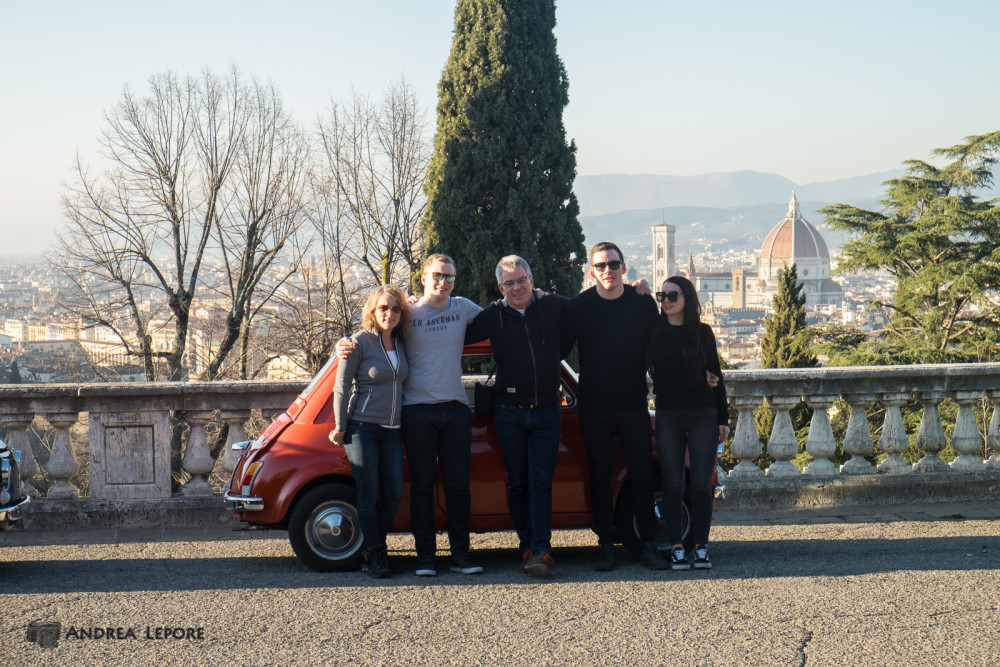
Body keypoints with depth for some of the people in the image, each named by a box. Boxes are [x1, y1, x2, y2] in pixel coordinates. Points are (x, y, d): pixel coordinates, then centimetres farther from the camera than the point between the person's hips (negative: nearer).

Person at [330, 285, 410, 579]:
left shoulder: (401, 343, 9)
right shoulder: (359, 342, -7)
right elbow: (341, 387, -5)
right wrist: (340, 427, -6)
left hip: (392, 431, 5)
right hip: (363, 428, -5)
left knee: (394, 495, 2)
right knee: (368, 494, -4)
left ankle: (376, 548, 18)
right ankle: (375, 555, 3)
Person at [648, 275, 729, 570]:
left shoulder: (702, 332, 3)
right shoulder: (654, 332, 4)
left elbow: (716, 375, 6)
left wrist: (723, 418, 4)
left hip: (703, 416, 0)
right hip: (667, 416, 1)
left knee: (701, 484, 0)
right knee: (673, 485, 2)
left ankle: (701, 547, 8)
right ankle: (676, 548, 8)